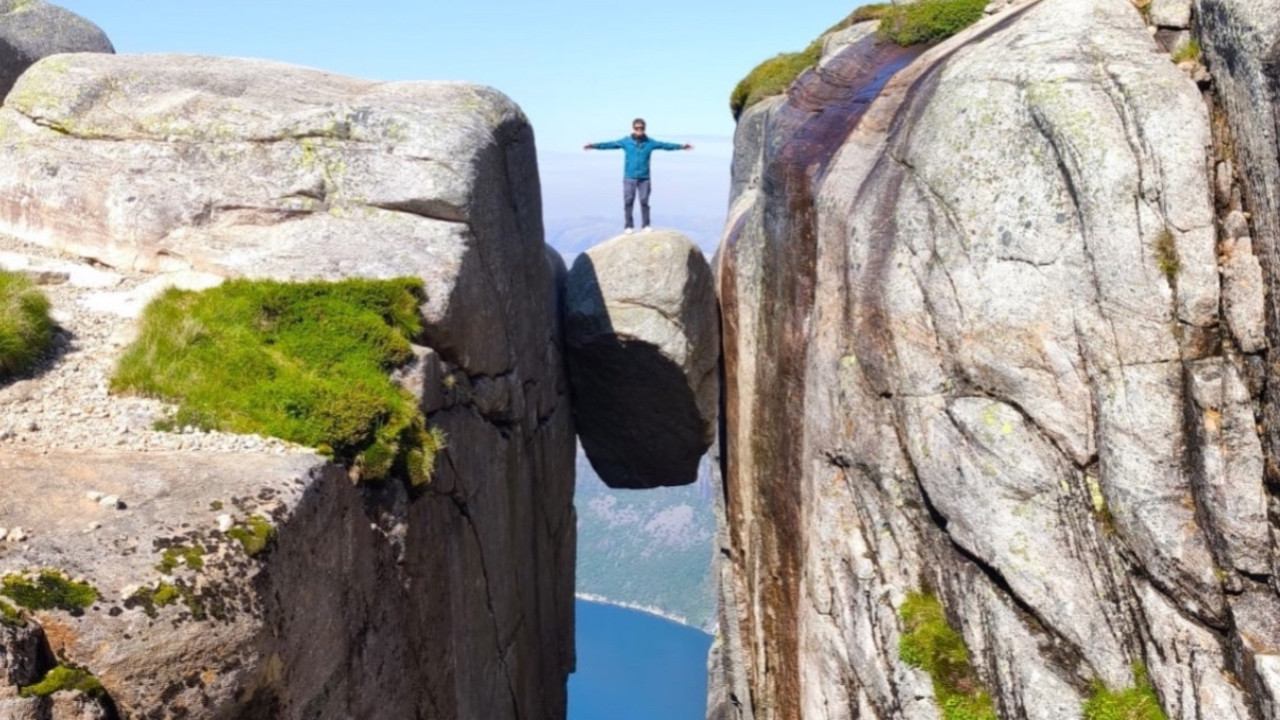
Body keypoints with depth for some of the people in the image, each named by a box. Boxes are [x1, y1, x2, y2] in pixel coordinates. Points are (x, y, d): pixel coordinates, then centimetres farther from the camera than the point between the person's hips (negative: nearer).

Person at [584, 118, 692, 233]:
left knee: (644, 201, 0)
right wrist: (594, 145, -15)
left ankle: (645, 225, 11)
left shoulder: (650, 142, 5)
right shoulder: (626, 142, 1)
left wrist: (681, 146, 5)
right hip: (629, 178, -1)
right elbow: (610, 145, -5)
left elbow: (665, 145, 8)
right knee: (628, 201, -4)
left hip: (644, 178, 1)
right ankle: (628, 226, 4)